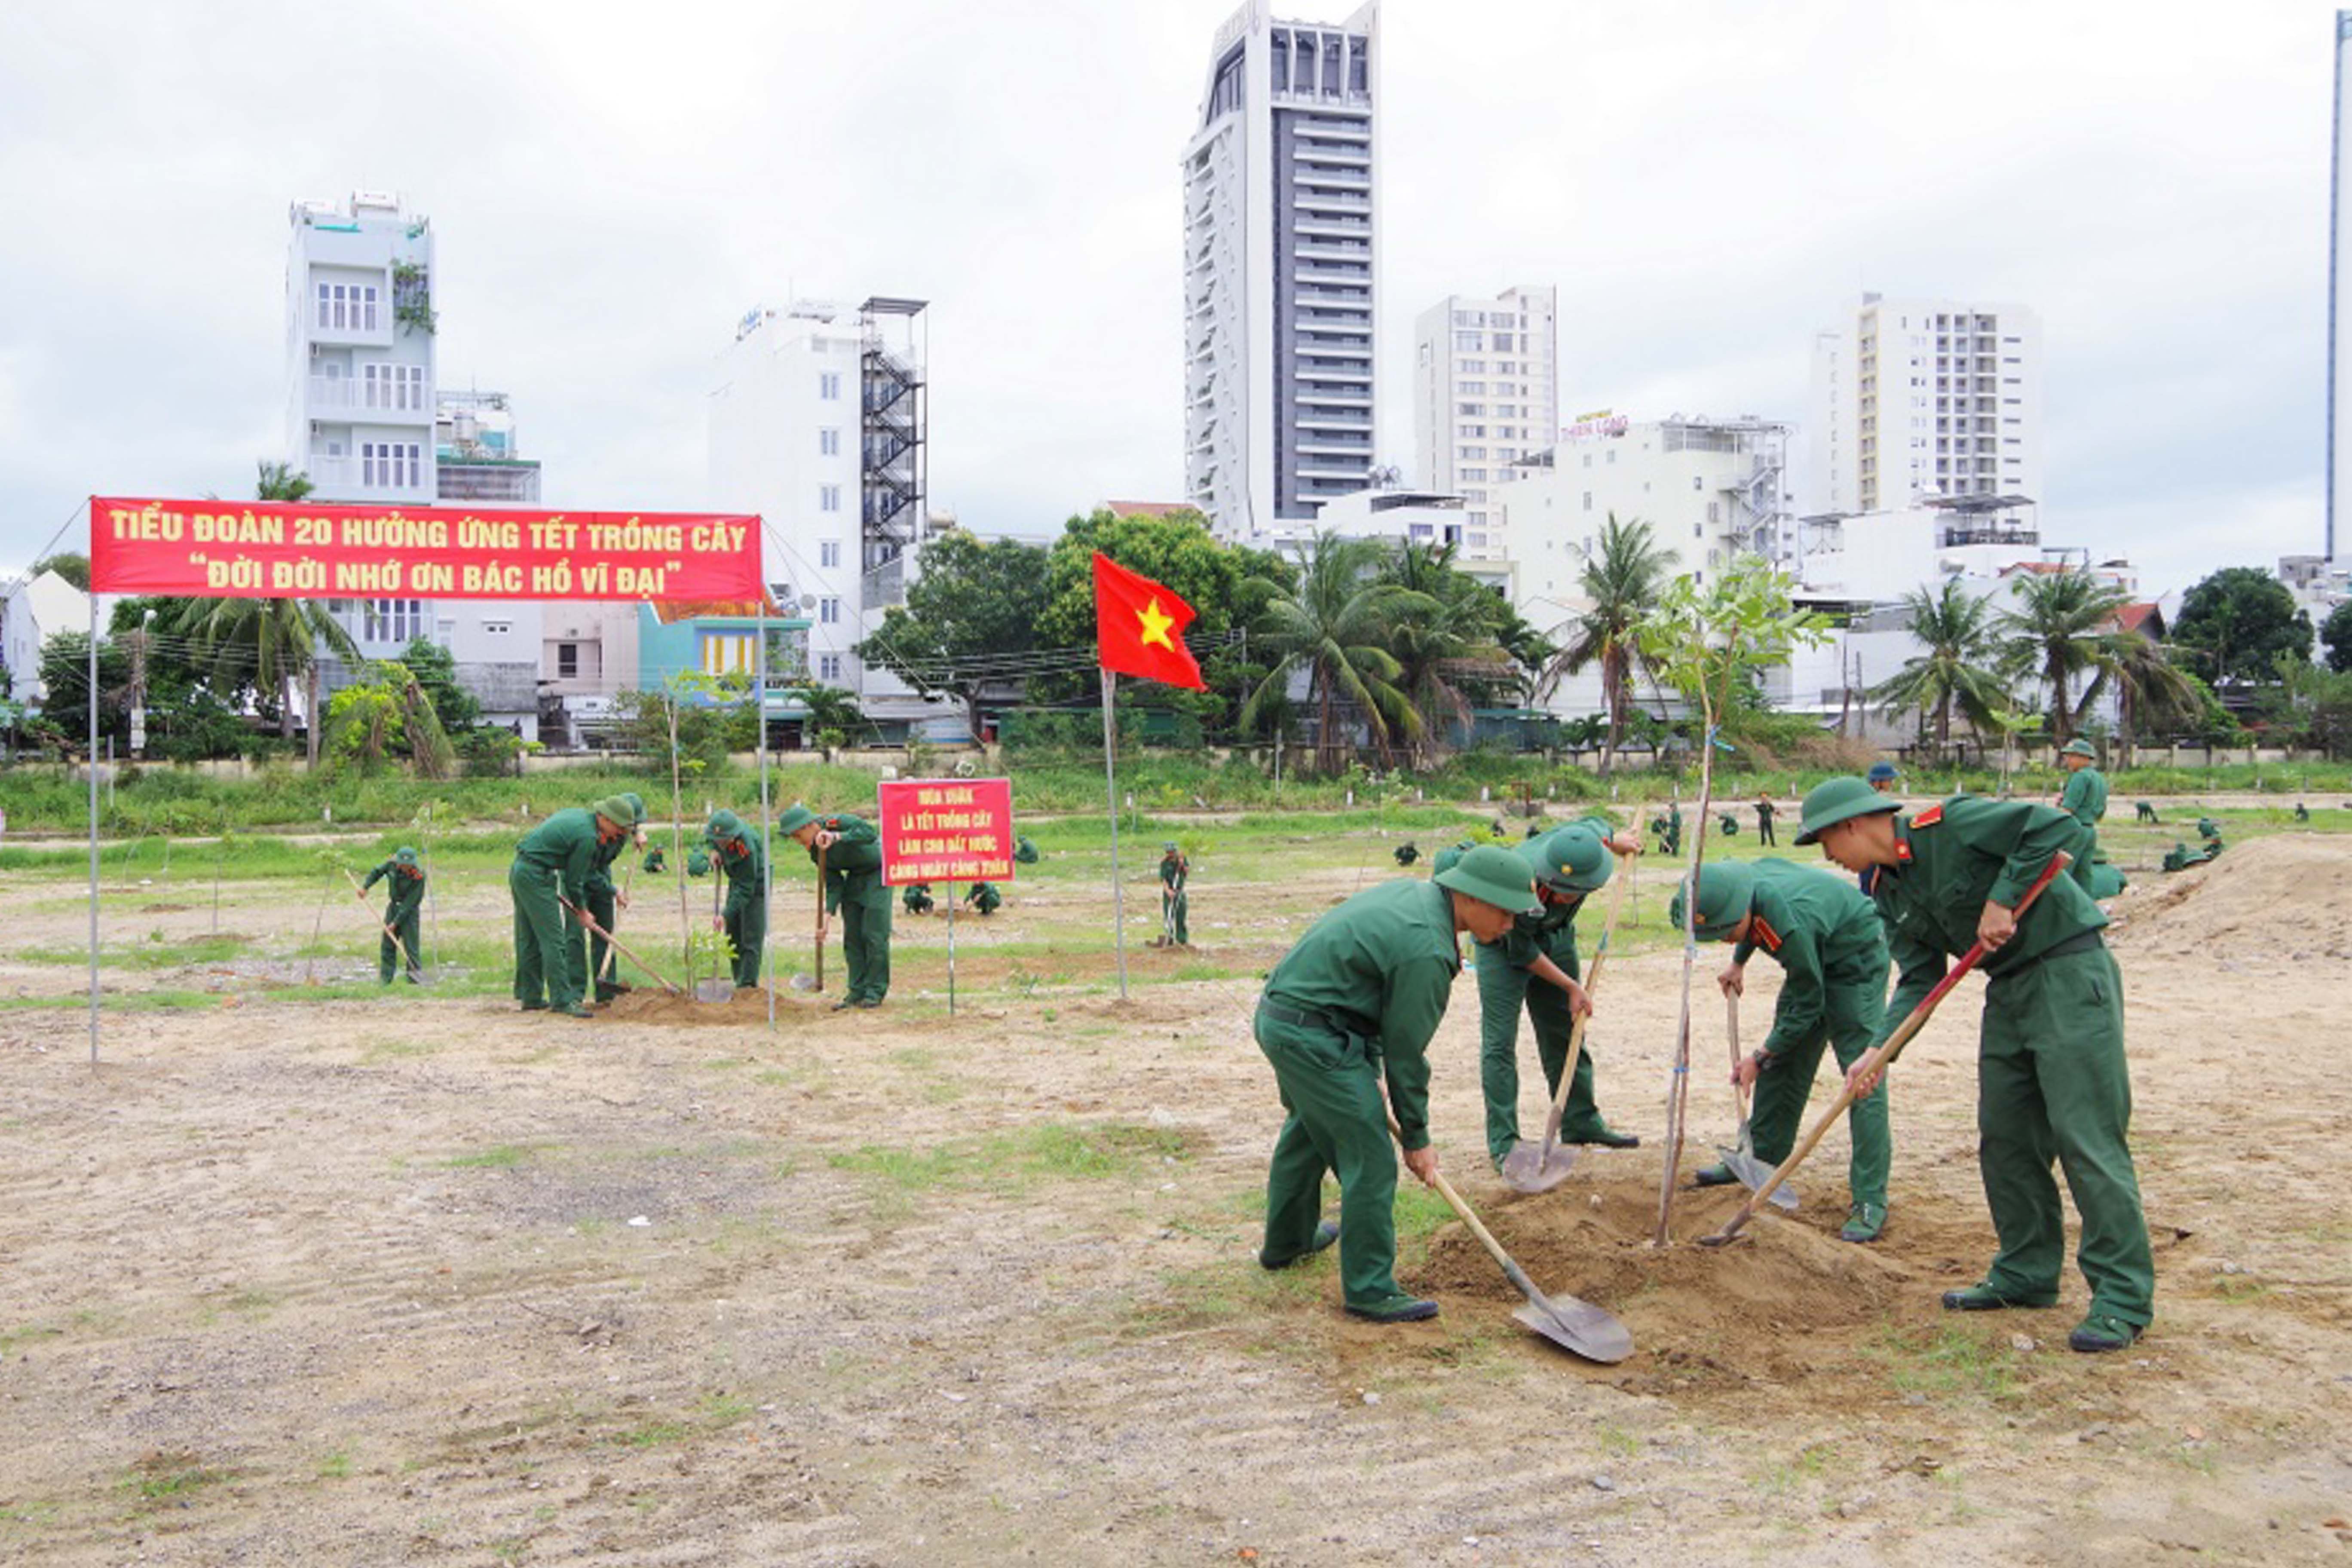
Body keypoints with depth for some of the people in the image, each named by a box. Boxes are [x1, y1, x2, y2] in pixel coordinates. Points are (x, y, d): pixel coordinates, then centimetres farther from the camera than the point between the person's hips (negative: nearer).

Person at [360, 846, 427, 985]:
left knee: (410, 946, -10)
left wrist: (396, 922, -24)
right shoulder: (392, 864, -10)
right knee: (387, 945, 8)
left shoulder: (419, 877, -25)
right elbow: (377, 872, 12)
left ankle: (415, 981, -5)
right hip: (393, 907, 6)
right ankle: (385, 979, 16)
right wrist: (365, 886, -1)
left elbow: (410, 903, -24)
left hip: (409, 911, -6)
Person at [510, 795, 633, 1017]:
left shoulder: (577, 814, 13)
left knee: (529, 939, 15)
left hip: (519, 869, 10)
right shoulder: (587, 837, -15)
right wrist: (581, 911, 6)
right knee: (552, 939, -8)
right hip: (535, 876, -10)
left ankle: (530, 997, 21)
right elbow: (574, 880, -9)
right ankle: (562, 1000, -8)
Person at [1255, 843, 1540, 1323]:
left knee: (1306, 1132, 29)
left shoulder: (1412, 892, 7)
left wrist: (1366, 1068, 18)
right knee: (1370, 1160, -5)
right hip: (1314, 1038, -11)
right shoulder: (1427, 951, -22)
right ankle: (1369, 1290, 5)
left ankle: (1285, 1242, 48)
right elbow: (1405, 1051, -15)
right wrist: (1417, 1139, -3)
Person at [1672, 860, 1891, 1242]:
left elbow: (1807, 1006, -25)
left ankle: (1870, 1201, -13)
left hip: (1856, 957, -8)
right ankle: (1761, 1159, 22)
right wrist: (1738, 964, 10)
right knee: (1783, 1062, 10)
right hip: (1814, 960, 9)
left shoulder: (1790, 923, -40)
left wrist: (1760, 1057, -17)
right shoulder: (1739, 881, -18)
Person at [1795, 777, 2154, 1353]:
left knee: (2087, 1137, -8)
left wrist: (2002, 899, -24)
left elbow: (2055, 826, -23)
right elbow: (1920, 979, 6)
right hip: (2008, 989, 9)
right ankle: (2026, 1274, 25)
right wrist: (1878, 1051, -6)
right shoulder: (1889, 890, 8)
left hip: (2070, 979, -9)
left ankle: (2123, 1297, 0)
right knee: (2005, 1138, 12)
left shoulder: (1950, 826, -17)